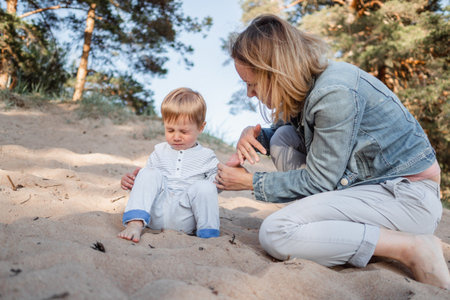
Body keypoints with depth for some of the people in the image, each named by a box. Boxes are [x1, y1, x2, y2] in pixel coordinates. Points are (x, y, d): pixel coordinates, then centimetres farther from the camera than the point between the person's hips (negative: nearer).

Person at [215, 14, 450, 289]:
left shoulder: (336, 92, -23)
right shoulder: (306, 85, 4)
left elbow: (317, 181, -18)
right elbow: (276, 133, 22)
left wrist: (249, 182, -8)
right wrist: (252, 134, -1)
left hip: (408, 199, -9)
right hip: (367, 184, 9)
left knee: (275, 233, -23)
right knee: (282, 138, 4)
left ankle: (411, 248, -15)